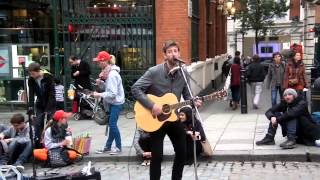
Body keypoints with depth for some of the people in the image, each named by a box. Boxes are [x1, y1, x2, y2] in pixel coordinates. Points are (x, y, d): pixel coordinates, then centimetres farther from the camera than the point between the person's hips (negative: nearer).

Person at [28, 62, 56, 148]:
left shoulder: (48, 77, -19)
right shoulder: (31, 80, -7)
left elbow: (52, 93, -21)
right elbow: (31, 94, -11)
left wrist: (48, 108, -26)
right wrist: (31, 107, -24)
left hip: (50, 104, -4)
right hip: (40, 105, 4)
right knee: (38, 124, -3)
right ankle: (37, 143, 3)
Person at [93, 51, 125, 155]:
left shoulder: (112, 75, -24)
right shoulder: (108, 72, 7)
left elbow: (113, 94, -26)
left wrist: (99, 95, -21)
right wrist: (101, 82, 1)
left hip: (116, 102, -10)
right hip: (113, 102, 10)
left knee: (112, 124, -7)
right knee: (112, 124, 13)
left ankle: (118, 147, 4)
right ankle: (108, 147, 19)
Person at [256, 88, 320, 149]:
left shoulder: (302, 103, -18)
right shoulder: (284, 103, -1)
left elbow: (292, 113, -38)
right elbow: (269, 111, -5)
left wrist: (277, 119, -32)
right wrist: (272, 117, -29)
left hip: (306, 132, -6)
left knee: (291, 116, -29)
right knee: (276, 114, -7)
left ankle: (291, 140, -38)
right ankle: (269, 138, -12)